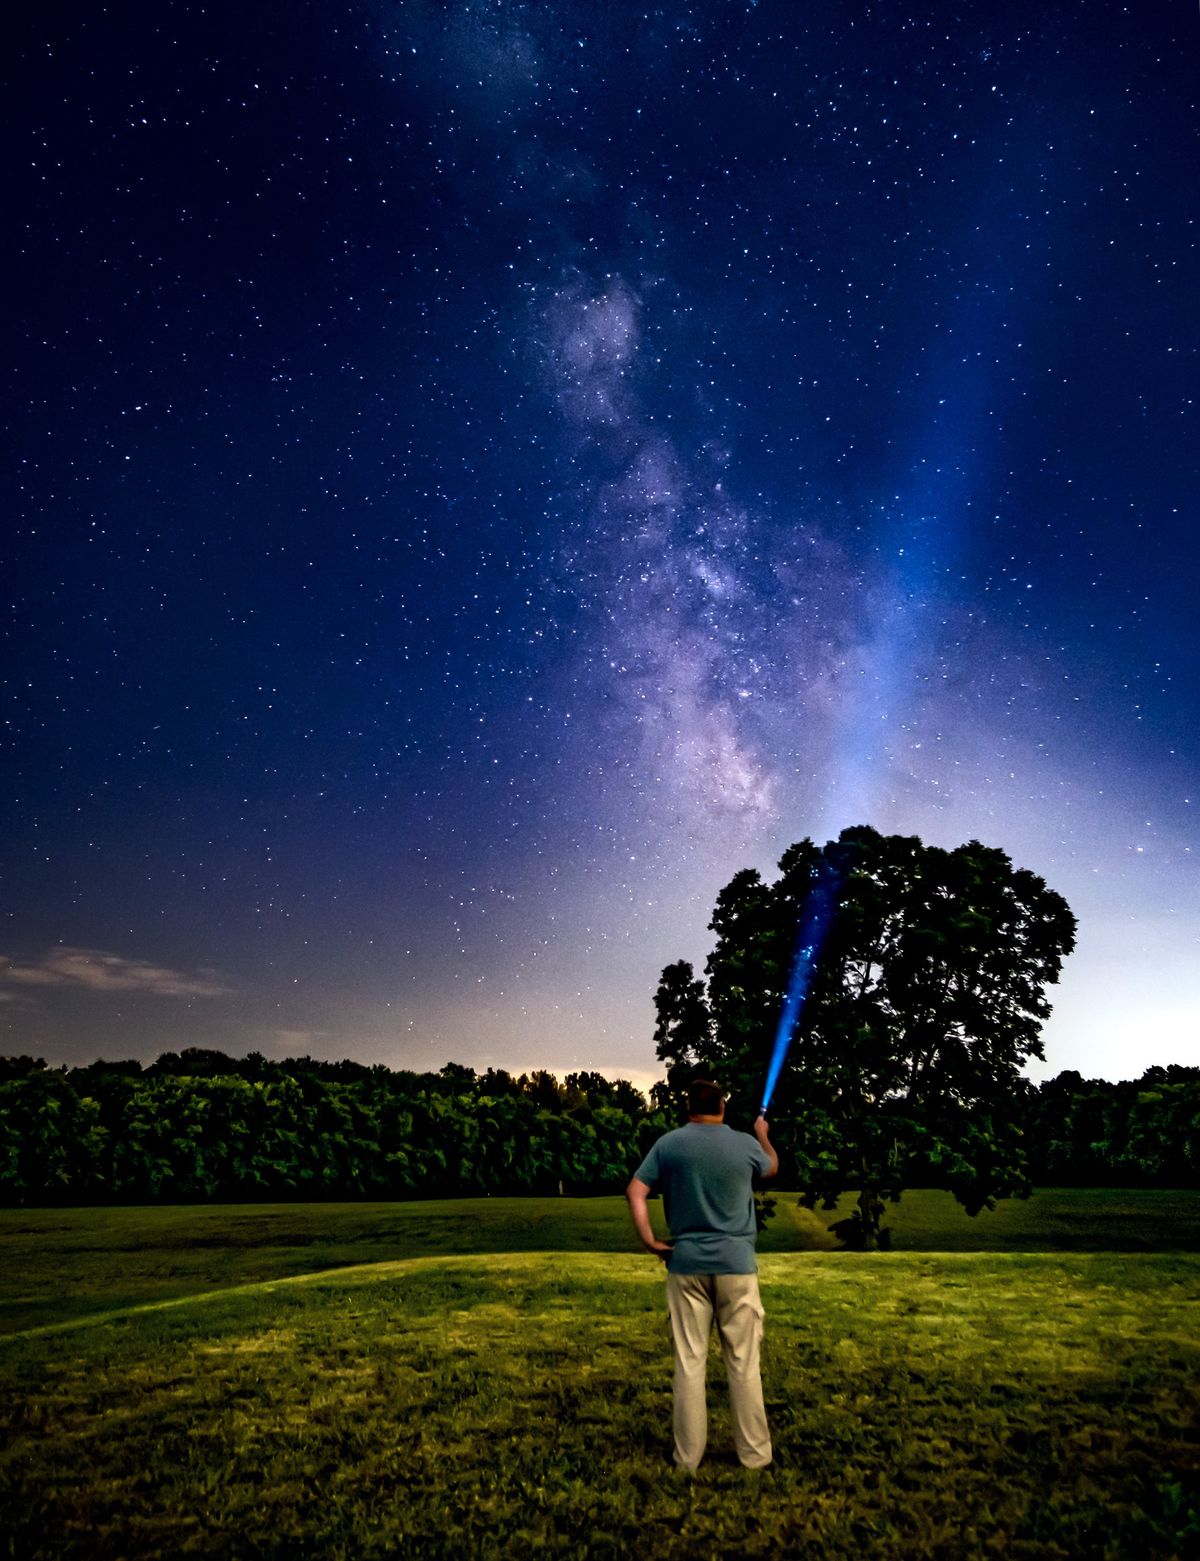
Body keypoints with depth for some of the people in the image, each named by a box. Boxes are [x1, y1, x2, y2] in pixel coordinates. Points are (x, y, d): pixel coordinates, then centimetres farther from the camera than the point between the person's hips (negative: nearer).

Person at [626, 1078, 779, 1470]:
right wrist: (763, 1135, 40)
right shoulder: (746, 1144, -1)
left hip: (686, 1265, 1)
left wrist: (648, 1239, -3)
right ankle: (754, 1453, 19)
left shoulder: (668, 1144, -2)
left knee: (689, 1361, 8)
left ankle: (688, 1455, 16)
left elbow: (635, 1191, -7)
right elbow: (772, 1166, 22)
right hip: (736, 1265, 0)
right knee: (743, 1363, 10)